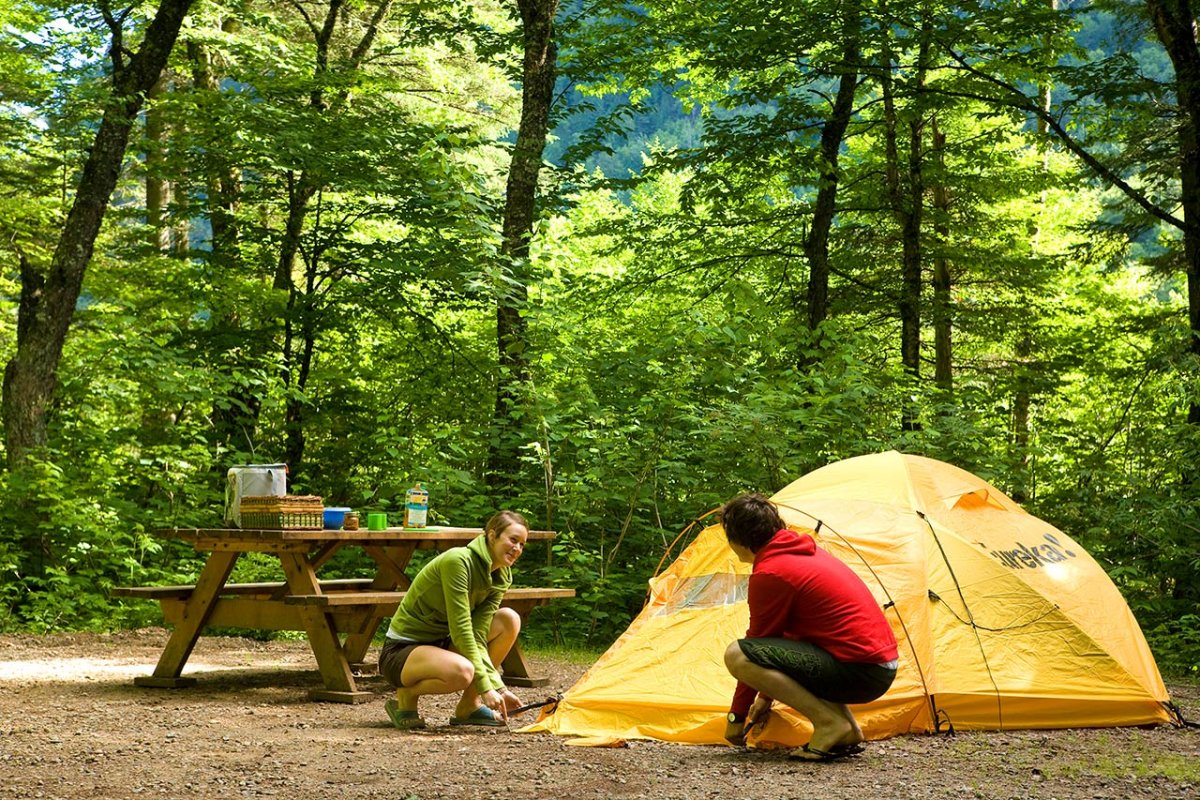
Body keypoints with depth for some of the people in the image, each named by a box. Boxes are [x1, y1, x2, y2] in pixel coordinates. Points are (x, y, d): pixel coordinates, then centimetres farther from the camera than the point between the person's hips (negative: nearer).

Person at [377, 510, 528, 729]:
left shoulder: (501, 578, 1)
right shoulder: (458, 561, -22)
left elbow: (478, 636, -6)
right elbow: (461, 629, -26)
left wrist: (498, 688, -18)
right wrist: (486, 688, -28)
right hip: (401, 651, -8)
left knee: (509, 620, -4)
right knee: (461, 671, -37)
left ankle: (469, 705, 0)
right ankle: (405, 697, -7)